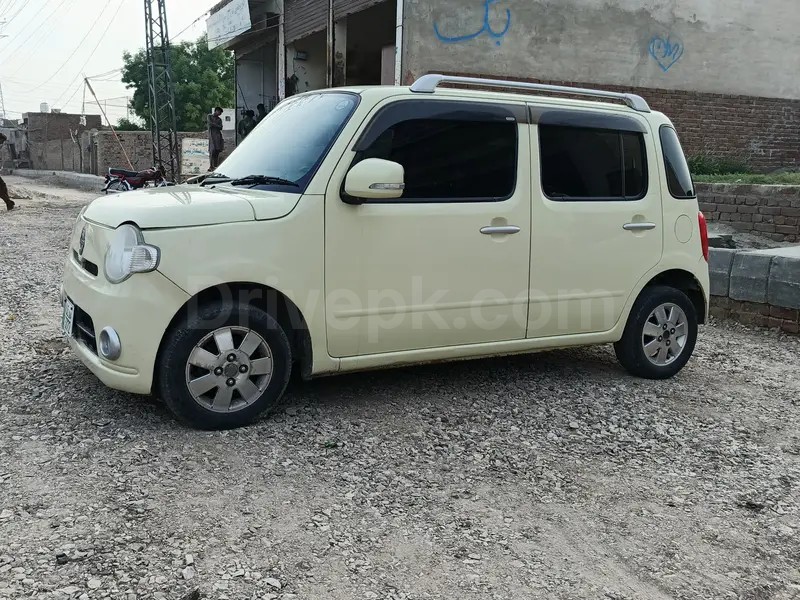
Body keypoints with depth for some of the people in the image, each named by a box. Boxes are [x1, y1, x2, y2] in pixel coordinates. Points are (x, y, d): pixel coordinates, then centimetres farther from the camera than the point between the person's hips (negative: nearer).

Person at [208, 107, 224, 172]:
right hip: (212, 135, -4)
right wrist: (217, 125, 2)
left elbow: (221, 128, 6)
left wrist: (214, 125, -6)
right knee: (212, 150, -13)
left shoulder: (219, 119, 19)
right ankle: (211, 166, -15)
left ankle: (216, 166, 0)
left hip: (218, 135, 4)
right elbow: (210, 124, -5)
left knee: (217, 150, -2)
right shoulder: (210, 116, 10)